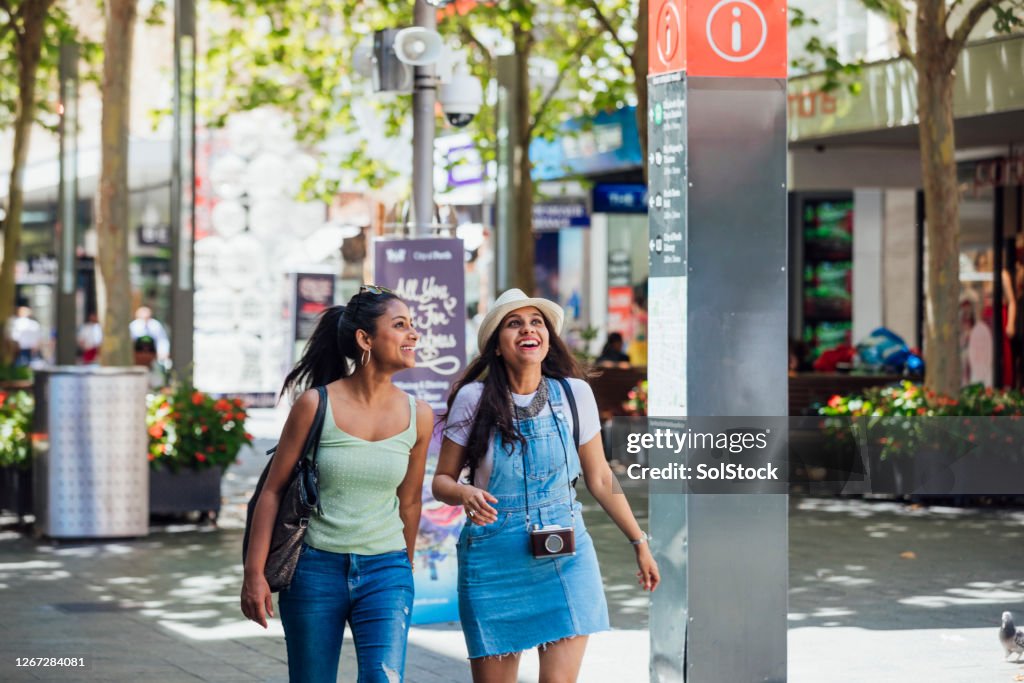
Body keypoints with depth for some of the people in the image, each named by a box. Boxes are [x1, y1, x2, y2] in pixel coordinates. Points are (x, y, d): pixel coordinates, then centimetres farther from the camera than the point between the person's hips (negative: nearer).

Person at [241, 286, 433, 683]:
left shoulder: (417, 416, 1)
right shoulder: (316, 406, -8)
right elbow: (272, 491, -3)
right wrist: (254, 574, -6)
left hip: (384, 571, 2)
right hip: (316, 570, -1)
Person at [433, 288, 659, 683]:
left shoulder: (574, 394, -1)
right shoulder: (474, 399, -6)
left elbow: (600, 479, 9)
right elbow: (442, 481, 1)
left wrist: (639, 543, 10)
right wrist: (466, 494, -22)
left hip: (564, 555, 1)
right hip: (494, 558, -1)